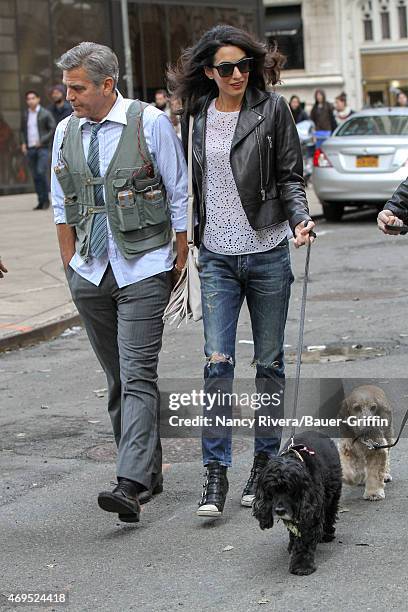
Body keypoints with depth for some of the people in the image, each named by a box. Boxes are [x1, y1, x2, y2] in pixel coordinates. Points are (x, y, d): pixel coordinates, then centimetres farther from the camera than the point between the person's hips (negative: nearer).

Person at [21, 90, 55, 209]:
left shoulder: (45, 113, -2)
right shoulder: (25, 115, 12)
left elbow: (53, 129, -5)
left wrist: (42, 141, -14)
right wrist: (23, 143, 6)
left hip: (43, 147, -5)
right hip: (30, 149, 5)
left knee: (41, 172, -17)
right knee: (35, 176, 3)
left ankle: (46, 199, -5)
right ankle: (41, 202, 7)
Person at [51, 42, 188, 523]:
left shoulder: (150, 123, -5)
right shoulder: (66, 131, 8)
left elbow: (179, 195, -1)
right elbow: (62, 207, 15)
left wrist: (180, 262, -1)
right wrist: (71, 266, 11)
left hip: (143, 270, -5)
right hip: (90, 272, 5)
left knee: (137, 377, -13)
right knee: (116, 378, 9)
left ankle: (131, 484, -19)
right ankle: (149, 473, 20)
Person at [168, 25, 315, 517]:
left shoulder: (272, 109, -2)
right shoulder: (196, 116, 6)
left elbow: (290, 176, 0)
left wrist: (300, 219, -17)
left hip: (267, 252, -1)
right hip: (217, 257, 2)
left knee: (269, 362, 7)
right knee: (217, 361, -7)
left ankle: (266, 462, 20)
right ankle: (215, 473, -4)